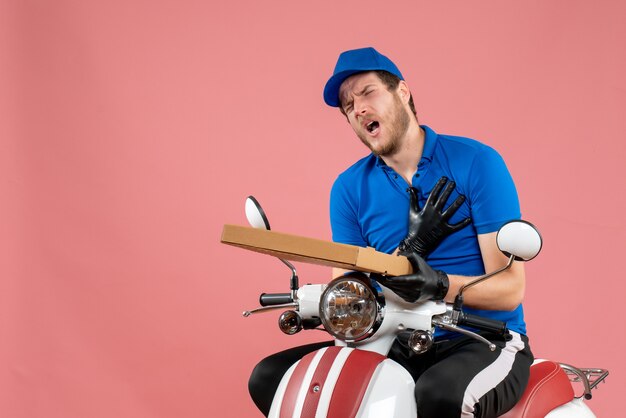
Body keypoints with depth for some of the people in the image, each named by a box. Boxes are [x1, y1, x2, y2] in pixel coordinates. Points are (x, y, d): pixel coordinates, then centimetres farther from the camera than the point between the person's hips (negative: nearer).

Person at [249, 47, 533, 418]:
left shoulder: (476, 163, -7)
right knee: (270, 378, -10)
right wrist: (411, 247, -15)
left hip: (485, 344, -5)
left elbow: (510, 289, -12)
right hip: (399, 347, 5)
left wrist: (440, 286, -31)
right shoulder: (349, 188, 6)